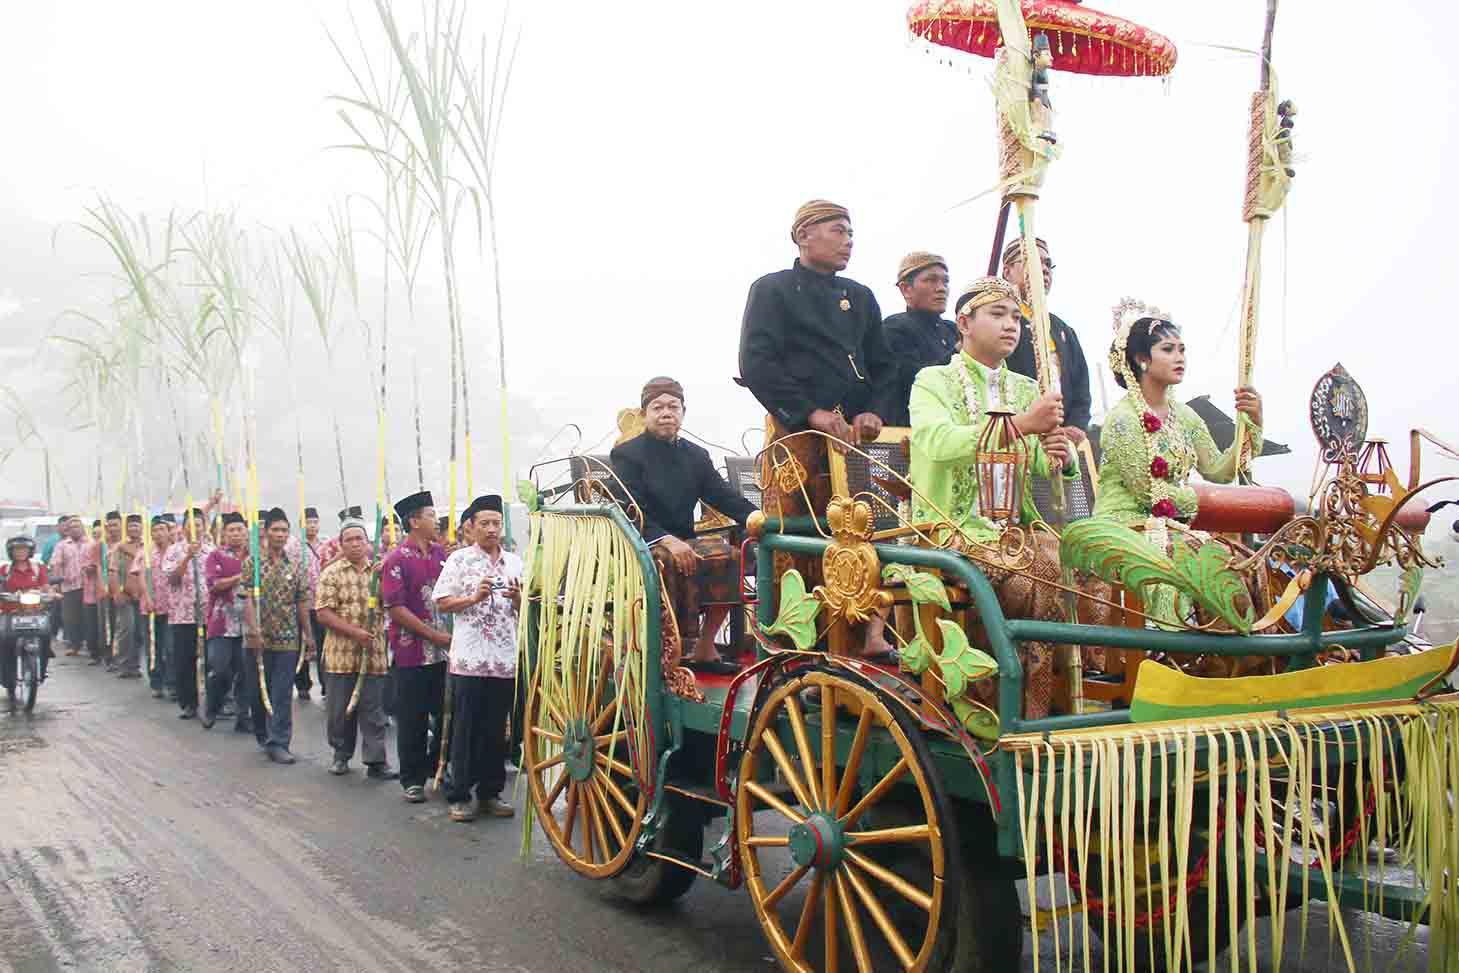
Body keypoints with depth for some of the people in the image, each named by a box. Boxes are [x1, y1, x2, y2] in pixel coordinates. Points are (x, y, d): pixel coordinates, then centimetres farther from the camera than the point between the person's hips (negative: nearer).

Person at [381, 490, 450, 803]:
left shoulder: (440, 553, 8)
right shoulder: (397, 560, -9)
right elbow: (396, 609, -13)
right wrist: (436, 635, -15)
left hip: (443, 650, 5)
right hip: (411, 652, -5)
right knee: (413, 721, 5)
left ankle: (437, 767, 26)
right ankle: (413, 779, 17)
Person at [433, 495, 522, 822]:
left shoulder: (514, 562, 12)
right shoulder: (459, 560, 1)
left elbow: (525, 610, 15)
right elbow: (442, 603, -2)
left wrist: (516, 598, -6)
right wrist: (474, 597, -15)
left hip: (505, 659, 4)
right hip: (469, 659, -4)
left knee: (496, 730, 10)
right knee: (466, 730, 1)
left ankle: (490, 792, 19)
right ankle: (460, 795, 9)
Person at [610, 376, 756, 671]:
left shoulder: (696, 455, 16)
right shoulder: (626, 454, -2)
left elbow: (723, 496, 5)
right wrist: (666, 540, -29)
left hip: (683, 541, 6)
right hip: (641, 547, -6)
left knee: (730, 556, -18)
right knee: (671, 563, -36)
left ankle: (704, 647, -6)